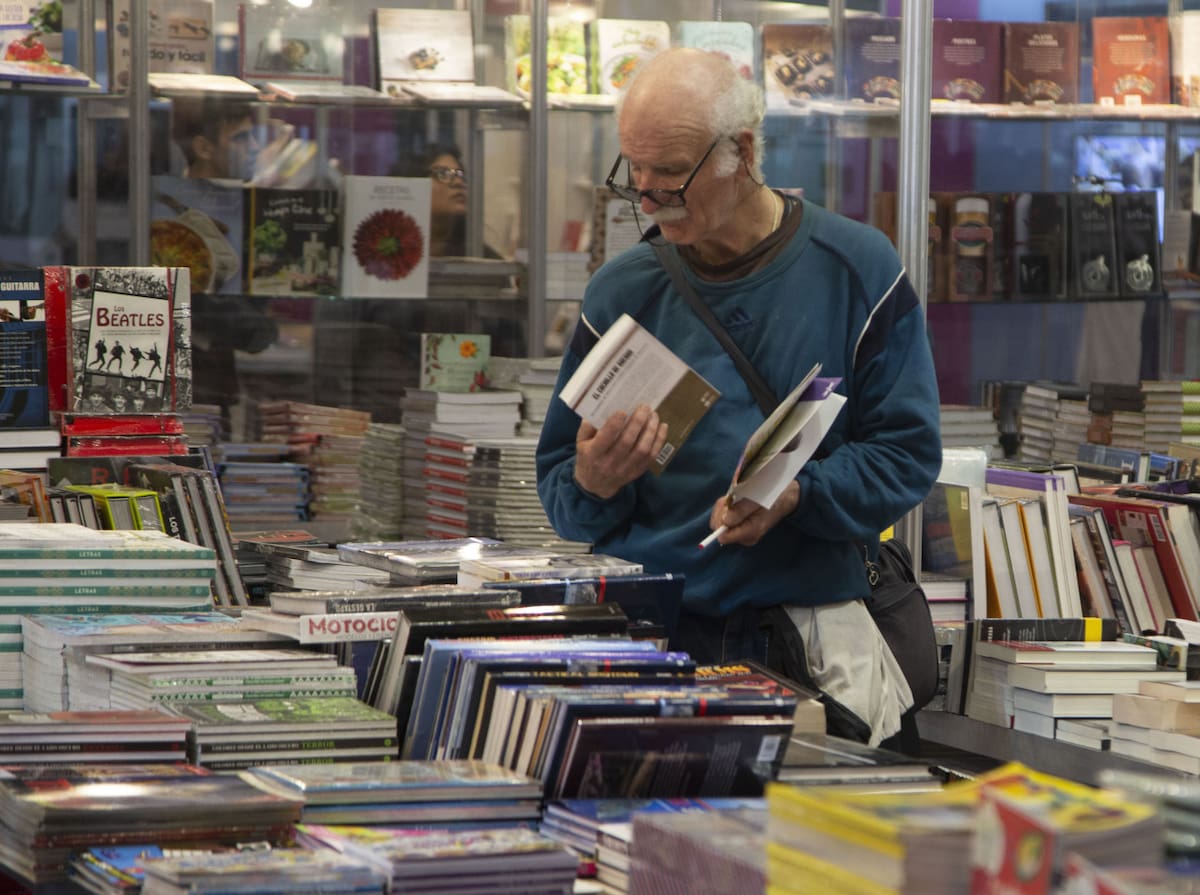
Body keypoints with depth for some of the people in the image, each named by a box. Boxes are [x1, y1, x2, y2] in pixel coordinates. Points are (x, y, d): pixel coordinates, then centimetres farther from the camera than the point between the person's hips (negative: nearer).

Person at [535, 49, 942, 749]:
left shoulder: (856, 269, 4)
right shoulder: (622, 293, 10)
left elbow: (908, 453, 2)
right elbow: (562, 491, 14)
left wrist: (797, 495, -16)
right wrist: (591, 485, -11)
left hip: (813, 631, -1)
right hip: (647, 631, 2)